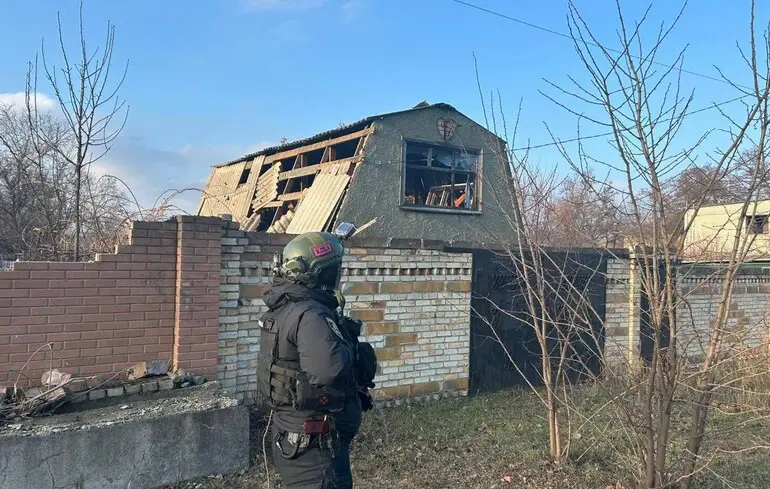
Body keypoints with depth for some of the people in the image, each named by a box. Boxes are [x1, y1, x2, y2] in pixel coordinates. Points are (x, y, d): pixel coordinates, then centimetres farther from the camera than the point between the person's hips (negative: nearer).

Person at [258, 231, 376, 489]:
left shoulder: (284, 308, 7)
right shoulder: (310, 315, -25)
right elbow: (328, 368, -40)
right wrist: (355, 350, -21)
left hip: (292, 437, 10)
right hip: (313, 446, -10)